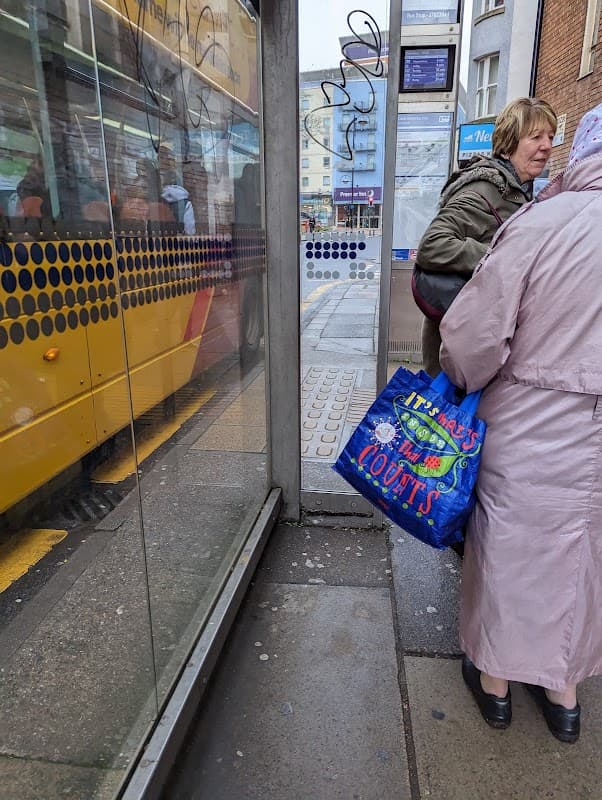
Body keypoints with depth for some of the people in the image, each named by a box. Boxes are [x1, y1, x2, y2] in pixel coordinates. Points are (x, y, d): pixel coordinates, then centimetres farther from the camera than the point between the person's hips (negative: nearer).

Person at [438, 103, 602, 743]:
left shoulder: (541, 223, -16)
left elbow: (476, 335, -17)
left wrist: (462, 382, 3)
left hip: (529, 429, -3)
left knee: (510, 552, 15)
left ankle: (495, 680, 36)